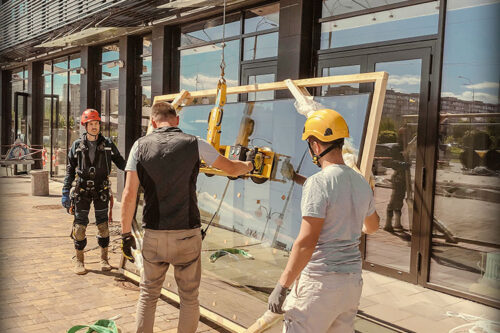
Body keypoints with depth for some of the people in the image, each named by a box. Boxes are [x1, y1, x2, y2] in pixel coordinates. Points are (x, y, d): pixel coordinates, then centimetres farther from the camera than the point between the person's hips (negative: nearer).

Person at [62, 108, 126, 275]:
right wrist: (65, 192, -1)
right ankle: (79, 260, 16)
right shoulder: (77, 145, 2)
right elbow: (70, 170, 4)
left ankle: (104, 258, 19)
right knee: (80, 225, 1)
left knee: (103, 225, 5)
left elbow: (120, 162, 5)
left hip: (101, 190, 0)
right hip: (82, 191, 0)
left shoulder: (107, 144, 2)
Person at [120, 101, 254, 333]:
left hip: (153, 234, 2)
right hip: (187, 234, -1)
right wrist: (249, 165, 31)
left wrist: (126, 233, 3)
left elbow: (129, 194, -5)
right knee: (189, 297, 13)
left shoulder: (141, 146, 0)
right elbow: (231, 169, 9)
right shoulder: (194, 144, -3)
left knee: (148, 295, 18)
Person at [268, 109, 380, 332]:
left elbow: (306, 242, -22)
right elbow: (372, 227, 25)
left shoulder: (318, 183, -17)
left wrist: (282, 286, -17)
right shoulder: (361, 183, 7)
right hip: (353, 280, 8)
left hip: (320, 281, -8)